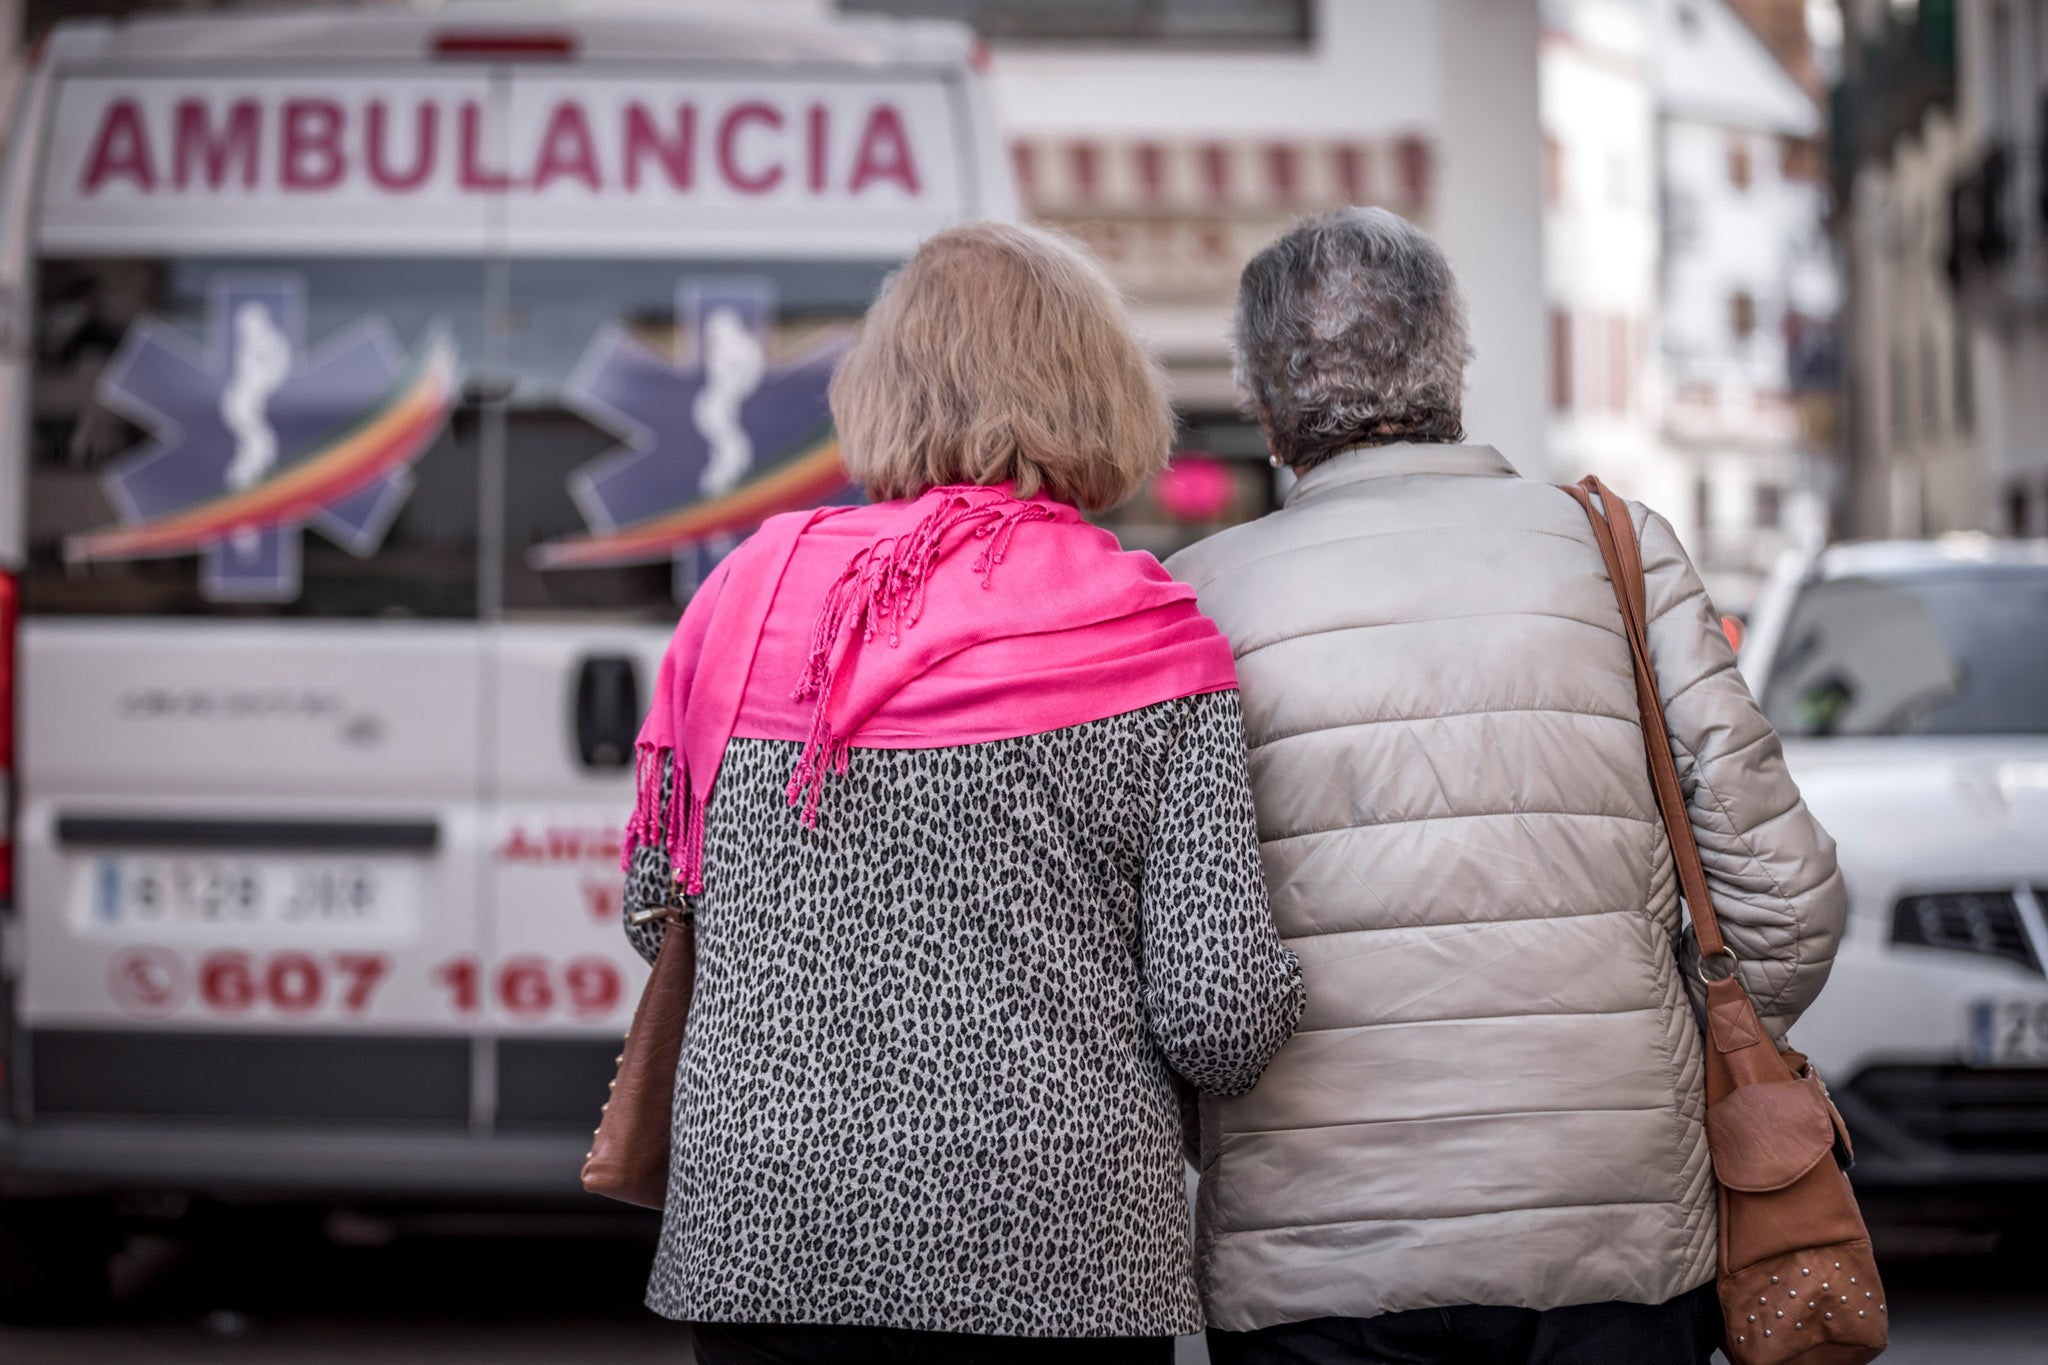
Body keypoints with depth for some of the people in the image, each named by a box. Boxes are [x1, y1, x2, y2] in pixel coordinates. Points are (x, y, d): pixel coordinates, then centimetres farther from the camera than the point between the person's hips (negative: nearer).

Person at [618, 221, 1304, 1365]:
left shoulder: (749, 593, 4)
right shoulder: (1150, 642, -4)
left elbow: (653, 909, 14)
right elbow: (1220, 1014, -10)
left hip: (757, 1244, 3)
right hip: (1053, 1251, -2)